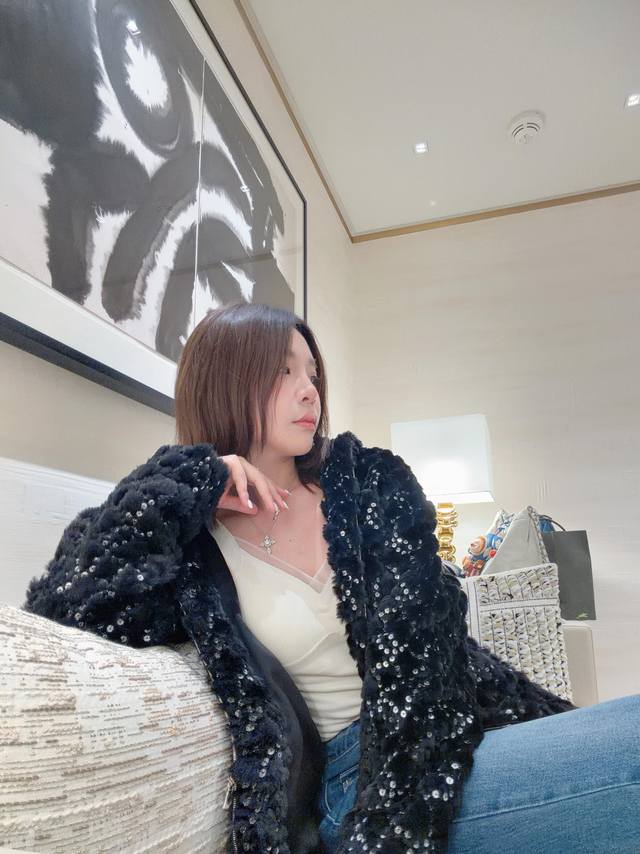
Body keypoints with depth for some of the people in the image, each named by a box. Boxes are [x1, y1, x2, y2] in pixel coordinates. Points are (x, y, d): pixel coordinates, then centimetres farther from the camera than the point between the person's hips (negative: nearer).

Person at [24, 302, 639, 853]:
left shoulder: (370, 481, 4)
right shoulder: (194, 548, -2)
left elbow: (417, 643, -1)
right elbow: (62, 608, -16)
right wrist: (189, 482, -13)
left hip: (453, 729, 4)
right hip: (345, 771, -4)